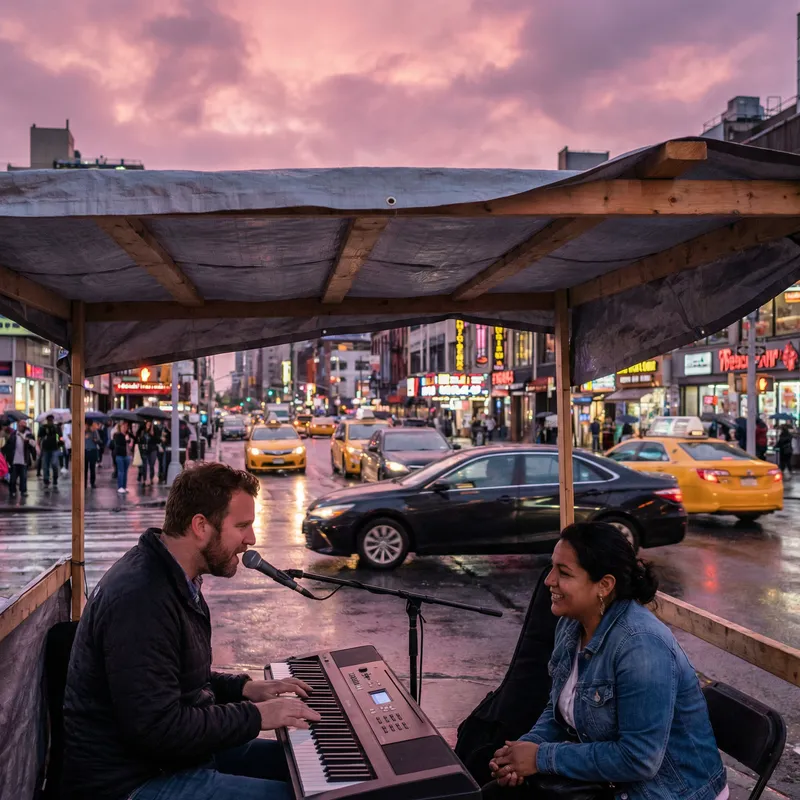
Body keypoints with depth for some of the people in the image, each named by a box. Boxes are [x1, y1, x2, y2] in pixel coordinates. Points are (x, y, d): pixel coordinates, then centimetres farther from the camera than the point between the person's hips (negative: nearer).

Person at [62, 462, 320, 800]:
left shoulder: (174, 579, 7)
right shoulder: (141, 599, -27)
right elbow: (157, 728, -29)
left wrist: (242, 688, 5)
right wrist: (255, 716, -20)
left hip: (176, 750, 10)